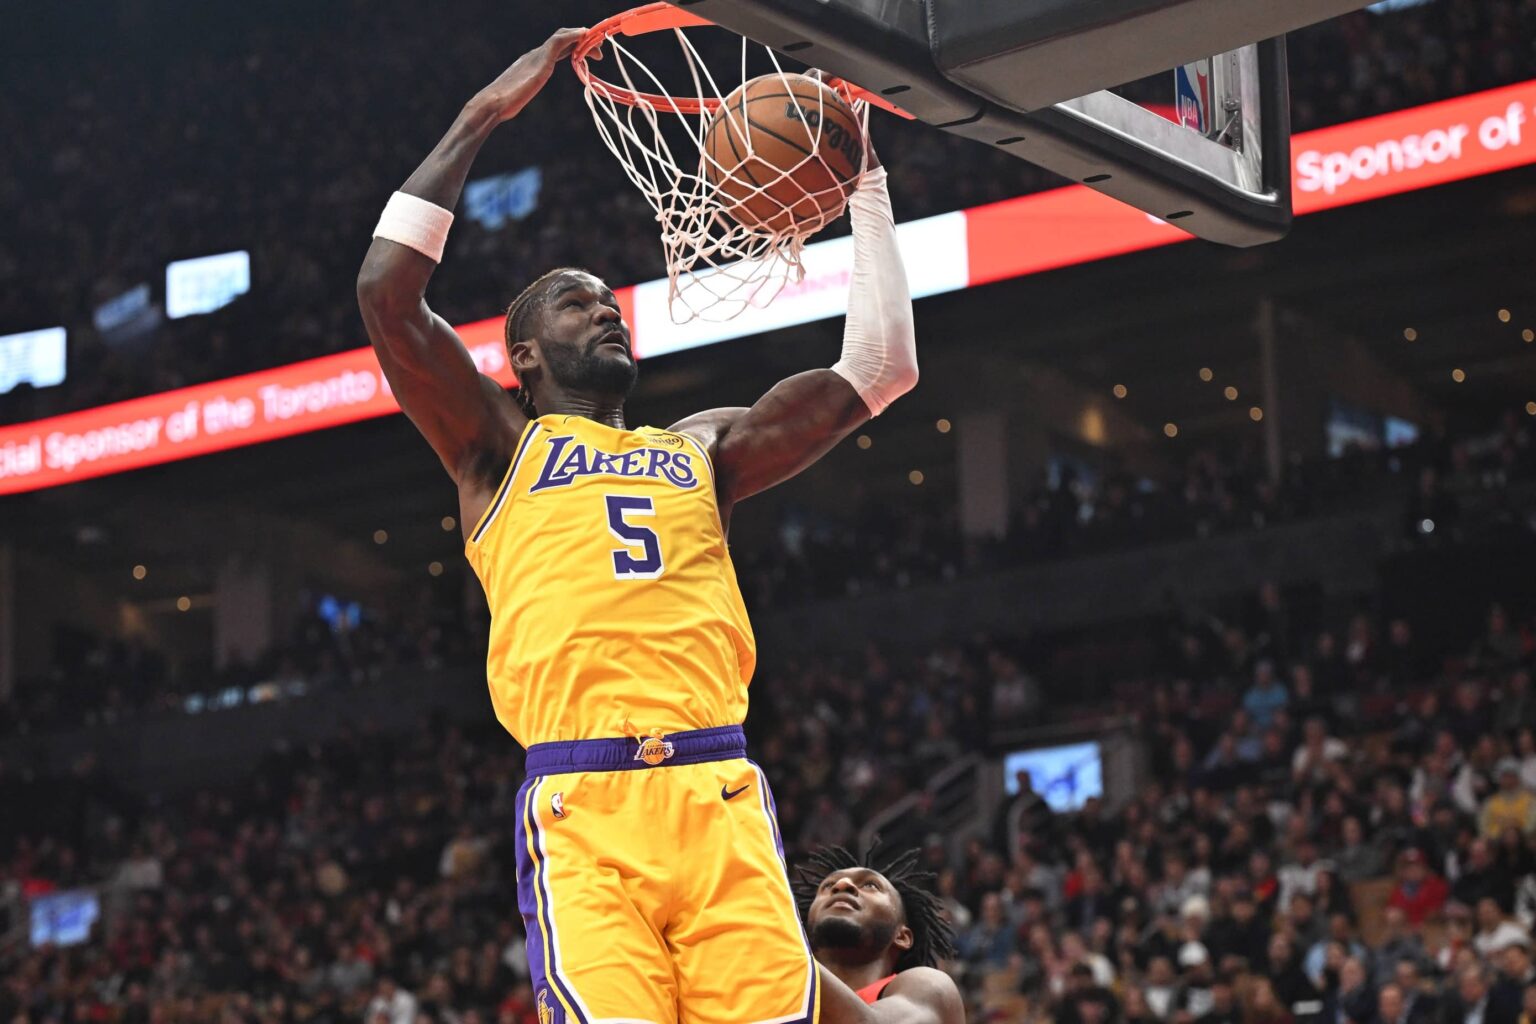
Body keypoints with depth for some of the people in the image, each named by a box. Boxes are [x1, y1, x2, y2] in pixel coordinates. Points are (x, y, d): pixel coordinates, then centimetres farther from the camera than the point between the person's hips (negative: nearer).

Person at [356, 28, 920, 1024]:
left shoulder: (701, 449, 28)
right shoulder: (499, 447, 17)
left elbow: (879, 367, 25)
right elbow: (387, 291, 4)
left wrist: (866, 189, 26)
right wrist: (482, 117, 9)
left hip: (720, 797, 3)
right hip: (582, 810, -3)